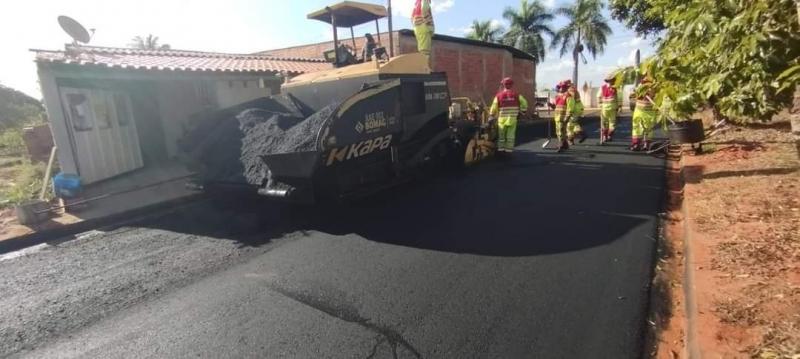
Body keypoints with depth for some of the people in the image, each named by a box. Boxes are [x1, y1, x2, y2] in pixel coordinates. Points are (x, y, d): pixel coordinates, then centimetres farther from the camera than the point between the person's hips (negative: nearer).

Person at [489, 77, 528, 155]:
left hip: (502, 118, 0)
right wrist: (522, 111, 18)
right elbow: (524, 103, 4)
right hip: (512, 118, 0)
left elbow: (494, 107, -2)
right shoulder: (516, 94, 1)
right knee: (510, 135, 5)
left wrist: (492, 115, 10)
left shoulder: (499, 95, -2)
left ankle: (500, 148, 12)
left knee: (501, 135, 10)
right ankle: (509, 149, 5)